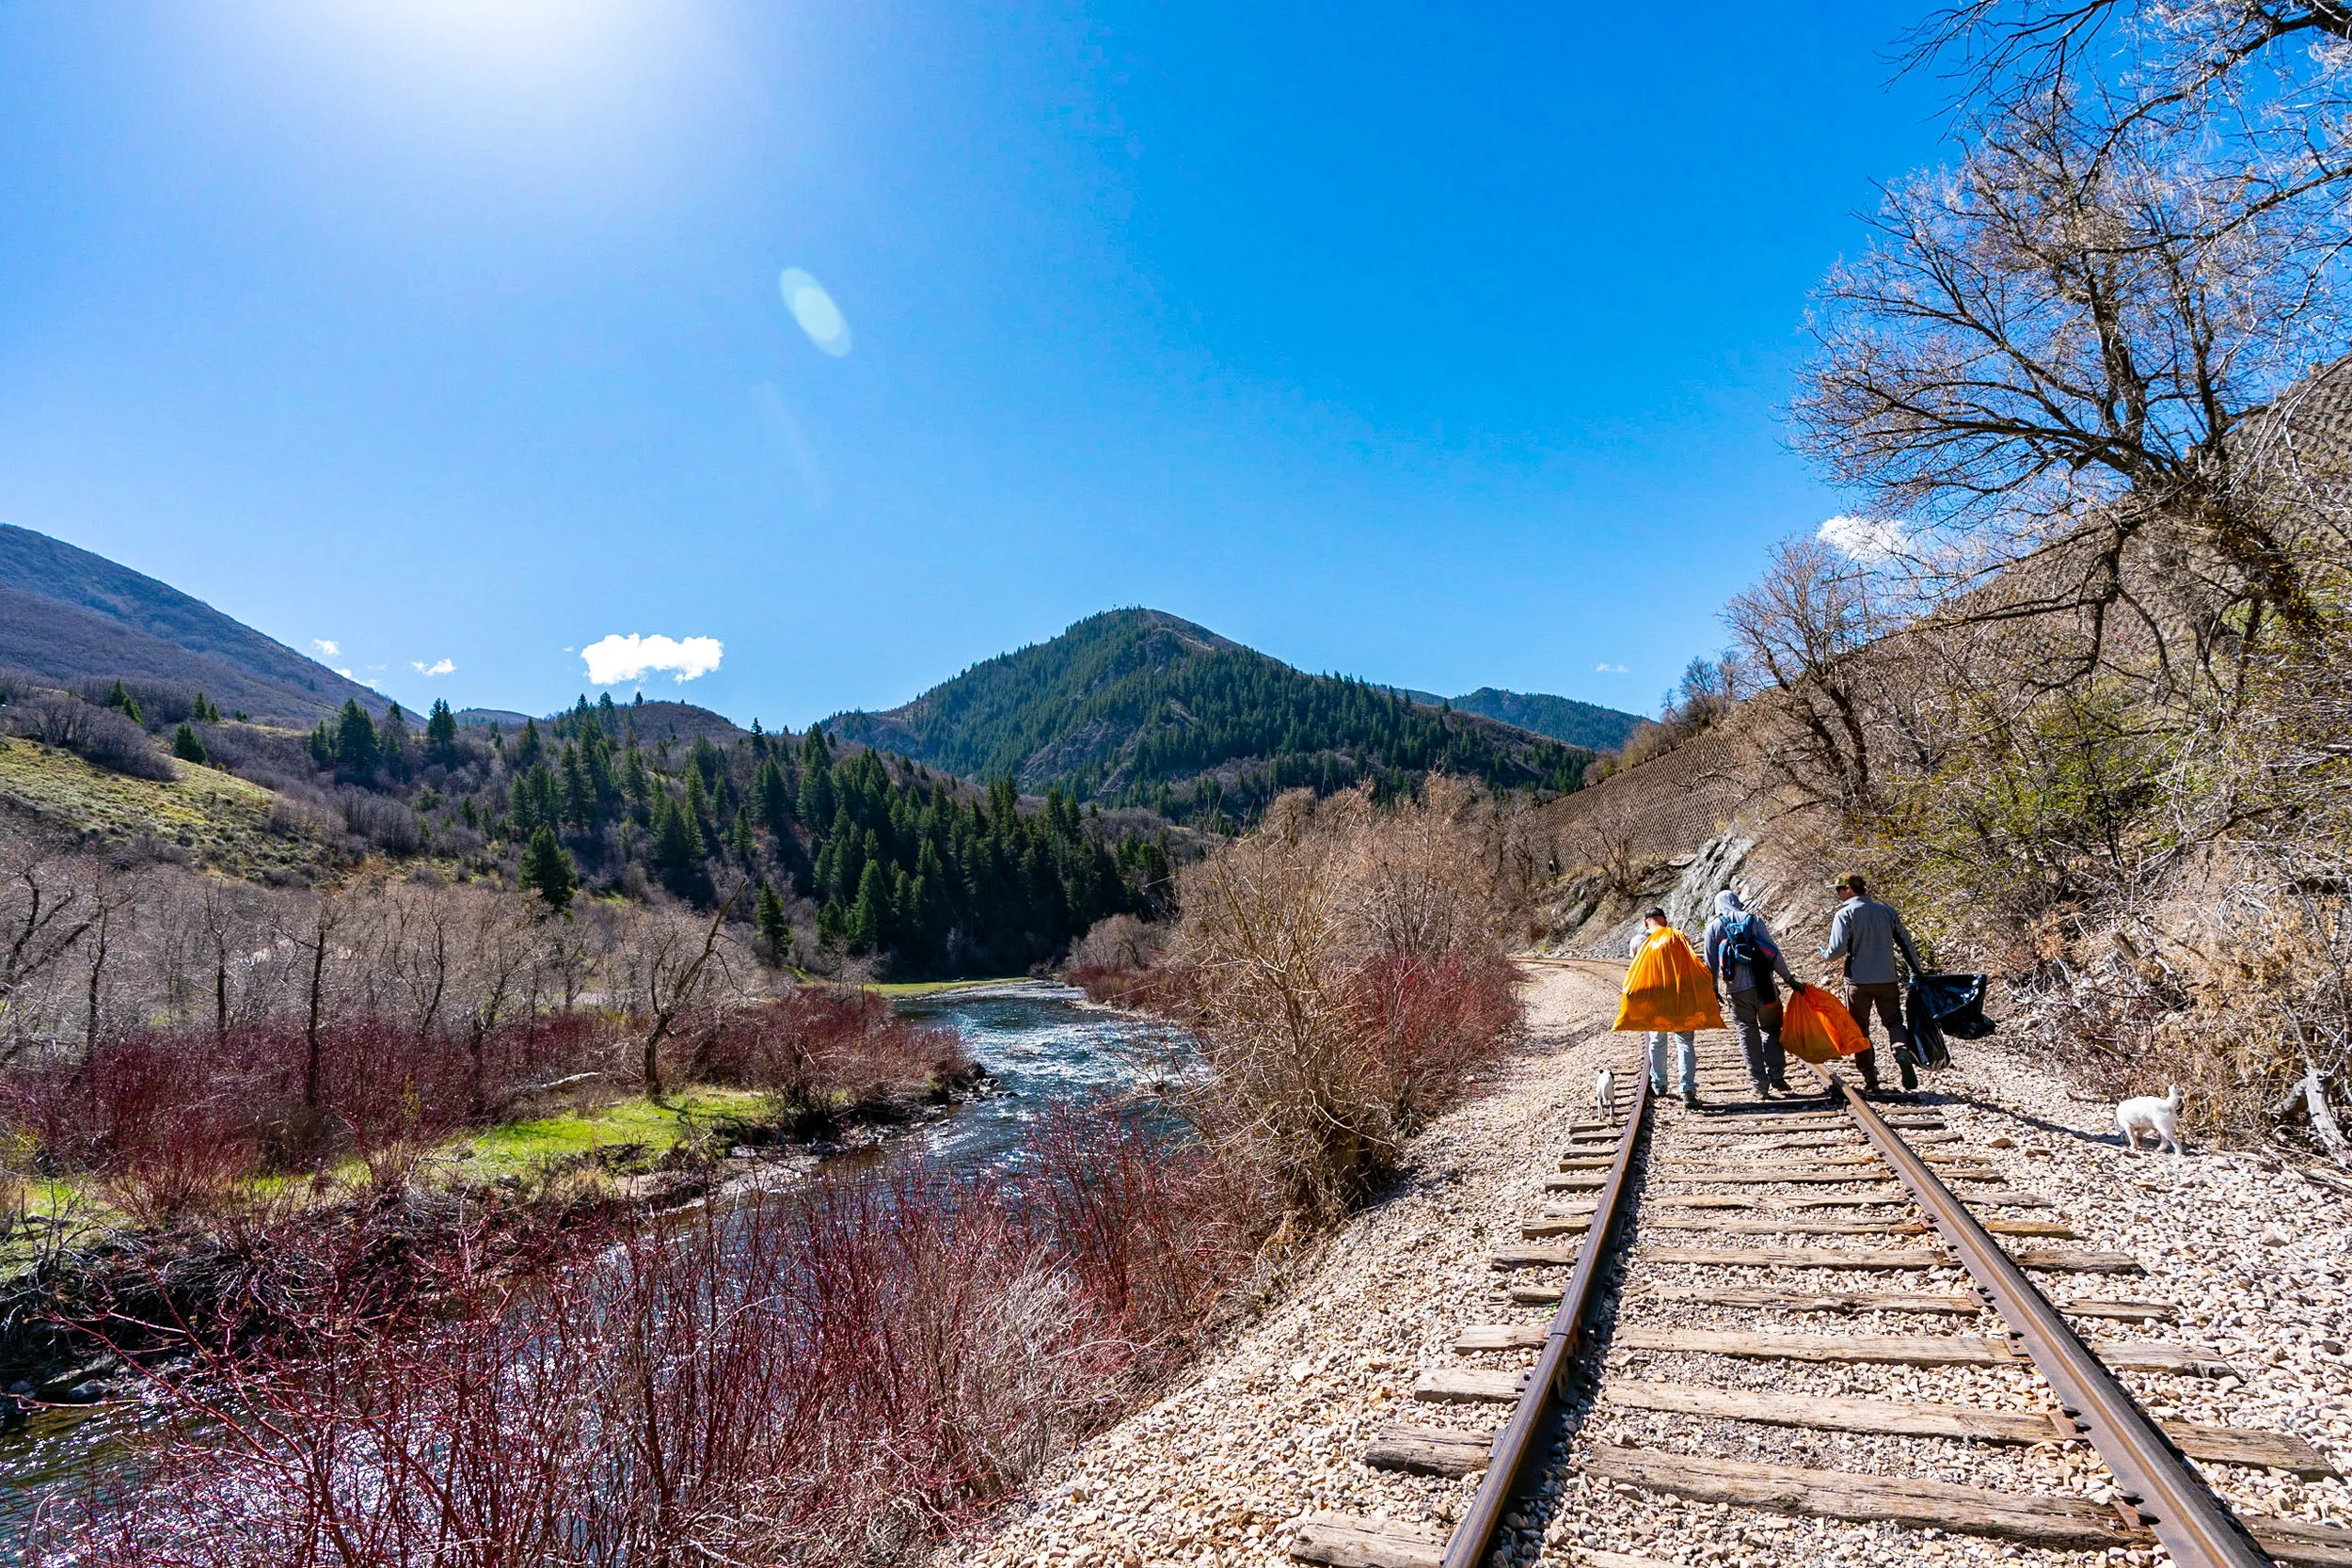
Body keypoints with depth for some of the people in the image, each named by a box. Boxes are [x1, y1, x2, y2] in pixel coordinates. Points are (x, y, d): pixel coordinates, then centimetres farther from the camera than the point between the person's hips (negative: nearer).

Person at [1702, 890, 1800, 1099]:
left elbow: (1711, 962, 2)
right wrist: (1789, 978, 5)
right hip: (1762, 986, 0)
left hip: (1736, 990, 0)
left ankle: (1760, 1085, 7)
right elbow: (1773, 951, 0)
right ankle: (1776, 1075, 5)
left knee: (1748, 1035, 7)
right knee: (1771, 1029, 15)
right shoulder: (1753, 919, 5)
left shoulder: (1714, 926, 5)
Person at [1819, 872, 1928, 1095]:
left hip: (1858, 982, -3)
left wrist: (1825, 954, 7)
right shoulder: (1886, 911, 6)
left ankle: (1870, 1079, 9)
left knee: (1860, 1030, 9)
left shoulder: (1844, 914, -9)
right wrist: (1918, 971, 19)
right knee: (1893, 1022, 14)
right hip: (1888, 979, 3)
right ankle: (1903, 1053, -15)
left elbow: (1838, 950, -15)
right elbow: (1905, 943, 10)